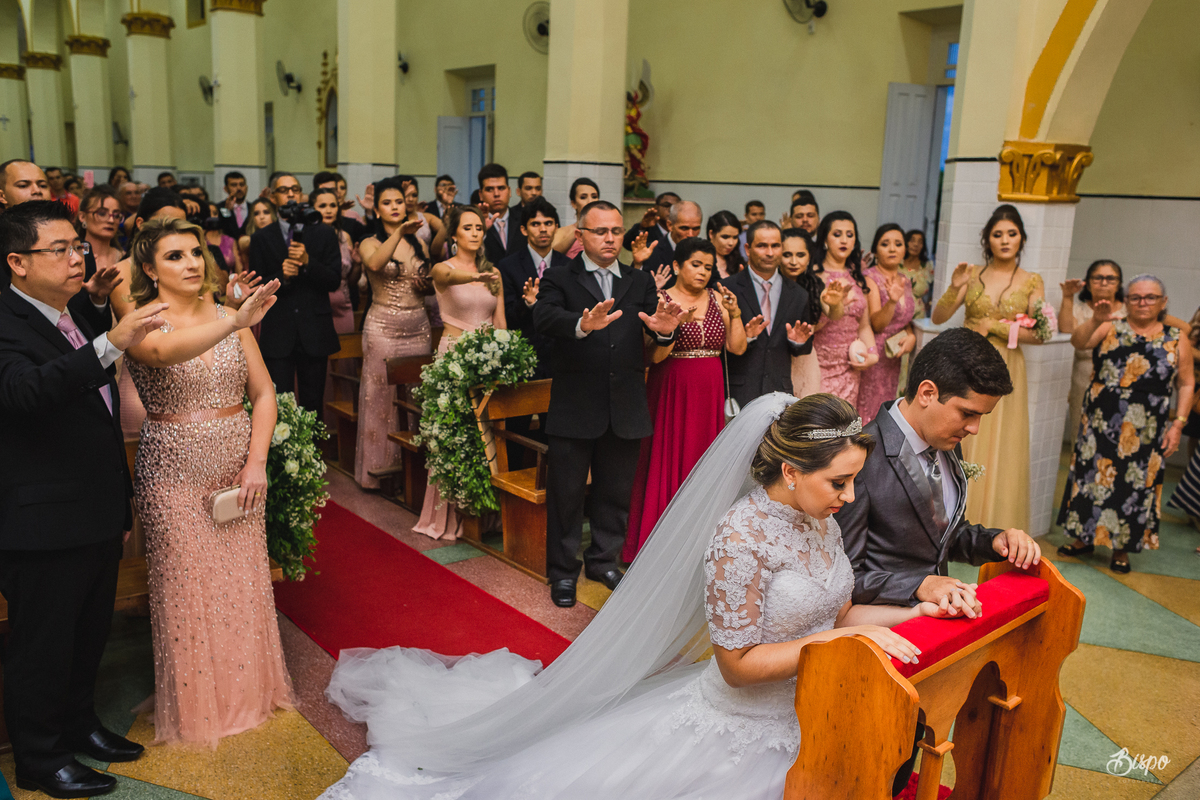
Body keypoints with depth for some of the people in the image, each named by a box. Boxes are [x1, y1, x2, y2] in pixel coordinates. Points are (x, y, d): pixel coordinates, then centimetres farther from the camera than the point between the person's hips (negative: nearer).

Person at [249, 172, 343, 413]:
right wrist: (281, 276, -15)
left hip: (315, 333, 0)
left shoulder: (324, 234, 8)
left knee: (312, 405, 5)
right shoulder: (261, 239, 9)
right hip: (278, 335, 0)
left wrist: (308, 262, -15)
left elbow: (334, 282, 1)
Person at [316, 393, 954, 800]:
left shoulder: (820, 519, -1)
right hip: (740, 721, -7)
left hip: (804, 720, 7)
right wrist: (845, 638, -27)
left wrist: (915, 611, -8)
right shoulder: (740, 535, -27)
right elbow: (739, 664, -25)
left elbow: (834, 614, 6)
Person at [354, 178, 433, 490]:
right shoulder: (370, 243, 0)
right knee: (382, 395, 1)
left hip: (418, 327, 4)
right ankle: (380, 468, 12)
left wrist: (427, 283, 0)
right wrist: (399, 233, -35)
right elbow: (375, 264, -25)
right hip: (383, 327, -3)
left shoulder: (418, 243, 11)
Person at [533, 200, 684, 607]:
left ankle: (603, 560, 36)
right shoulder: (559, 278, -1)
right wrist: (581, 325, -42)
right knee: (566, 492, 9)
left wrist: (664, 328, -30)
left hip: (626, 408, 4)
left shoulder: (640, 282, 9)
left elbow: (655, 333, -5)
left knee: (616, 490, 17)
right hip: (575, 406, -3)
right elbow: (544, 317, -21)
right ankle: (563, 570, 26)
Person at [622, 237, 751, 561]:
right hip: (671, 392, -4)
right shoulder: (661, 300, -4)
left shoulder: (717, 299, 8)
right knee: (667, 464, 0)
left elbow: (737, 348, 2)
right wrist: (677, 323, -25)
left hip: (709, 395, 4)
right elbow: (655, 356, -13)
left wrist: (735, 312, -9)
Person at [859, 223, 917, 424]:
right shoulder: (869, 277, -10)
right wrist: (892, 301, -36)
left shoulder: (905, 281, 11)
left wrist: (911, 336, 1)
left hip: (894, 358, 7)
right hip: (871, 355, -6)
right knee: (866, 410, -3)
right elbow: (876, 323, -19)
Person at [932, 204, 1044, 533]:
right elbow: (937, 318, -3)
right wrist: (954, 288, -17)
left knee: (996, 449, 1)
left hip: (1004, 373, 0)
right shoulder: (972, 274, 5)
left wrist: (993, 326, -10)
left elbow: (1040, 333, -5)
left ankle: (990, 529, 12)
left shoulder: (1032, 281, 3)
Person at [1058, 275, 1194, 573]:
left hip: (1145, 433, 0)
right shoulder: (1111, 329, 4)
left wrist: (1178, 424, -1)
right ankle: (1084, 538, 22)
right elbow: (1078, 342, -14)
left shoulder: (1177, 339, 5)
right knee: (1092, 477, 6)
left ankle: (1122, 548, 20)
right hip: (1100, 424, 0)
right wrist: (1095, 321, -32)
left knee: (1134, 486, 5)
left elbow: (1186, 384, 7)